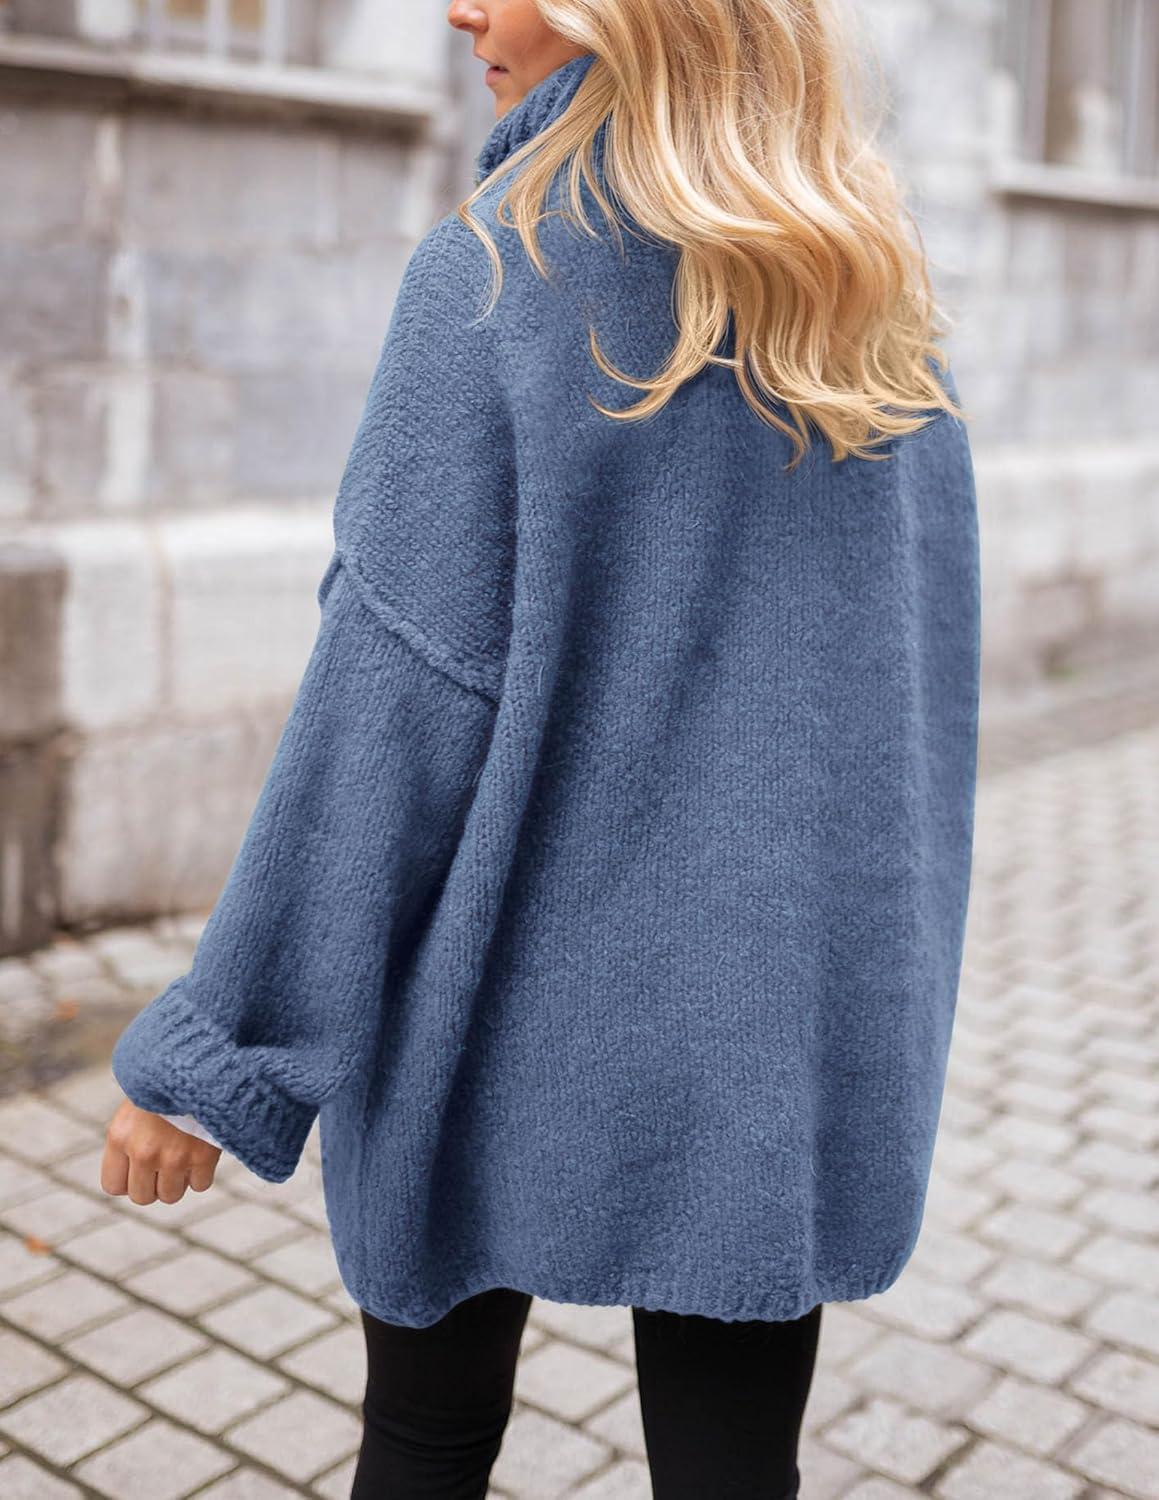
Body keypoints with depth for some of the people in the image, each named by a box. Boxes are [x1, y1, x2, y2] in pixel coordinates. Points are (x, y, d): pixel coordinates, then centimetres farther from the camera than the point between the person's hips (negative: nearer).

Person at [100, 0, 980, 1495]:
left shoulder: (496, 276, -14)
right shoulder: (886, 312, 2)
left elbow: (394, 699, -16)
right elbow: (926, 678, 8)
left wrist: (212, 1045, -8)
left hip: (516, 1023, -4)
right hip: (790, 1028, 5)